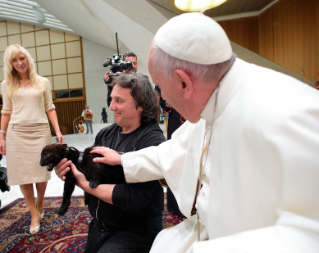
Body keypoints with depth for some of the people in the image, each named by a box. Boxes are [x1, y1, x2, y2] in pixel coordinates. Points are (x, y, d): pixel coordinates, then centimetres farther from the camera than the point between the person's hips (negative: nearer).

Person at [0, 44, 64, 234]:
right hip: (17, 133, 1)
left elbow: (50, 108, 4)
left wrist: (58, 131, -5)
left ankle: (40, 205, 32)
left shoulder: (43, 82, 6)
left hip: (40, 132, -1)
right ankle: (35, 214, 17)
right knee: (22, 174, 2)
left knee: (41, 172, 5)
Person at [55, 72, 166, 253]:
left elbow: (134, 199, -28)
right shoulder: (105, 134, -2)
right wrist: (68, 171, -15)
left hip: (136, 231, -6)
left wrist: (85, 184, -20)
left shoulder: (152, 141, -22)